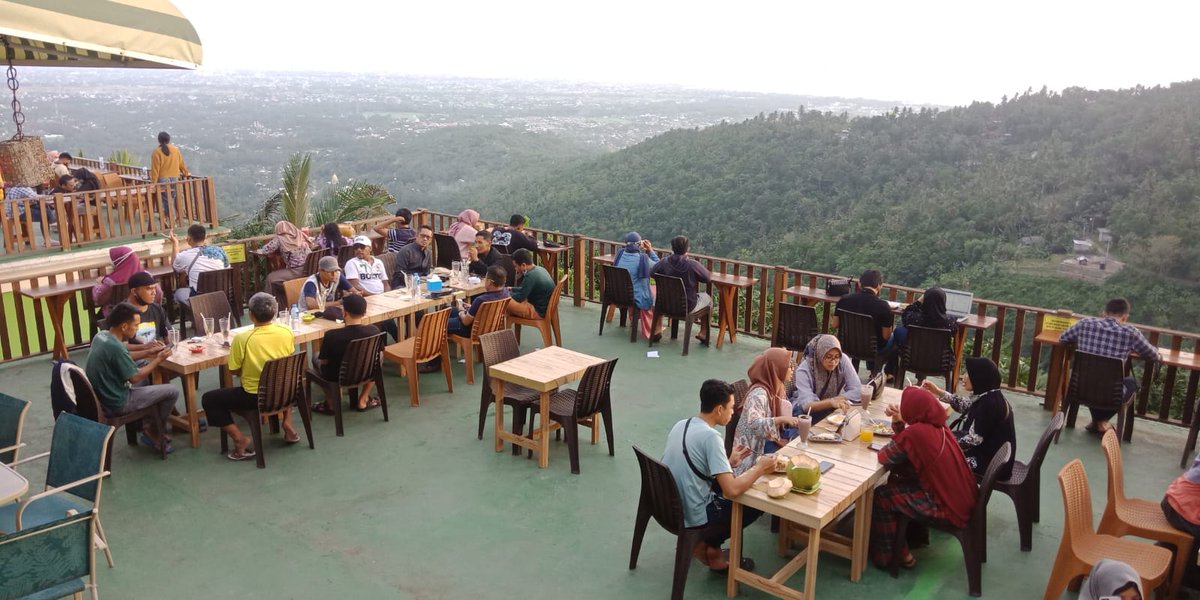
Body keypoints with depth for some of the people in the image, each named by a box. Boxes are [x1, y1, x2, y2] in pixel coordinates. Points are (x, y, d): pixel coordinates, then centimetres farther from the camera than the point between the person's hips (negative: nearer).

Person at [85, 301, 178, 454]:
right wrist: (158, 360, -8)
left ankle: (147, 425, 27)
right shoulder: (115, 347, -29)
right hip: (116, 403, -9)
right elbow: (134, 378, -18)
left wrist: (147, 353, 8)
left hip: (100, 397, 9)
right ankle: (152, 431, 17)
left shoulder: (101, 336, -1)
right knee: (172, 391, -3)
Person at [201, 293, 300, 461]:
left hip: (254, 397, -4)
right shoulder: (287, 332, -9)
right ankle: (287, 424, 23)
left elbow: (234, 371, -7)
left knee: (209, 399, 13)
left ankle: (241, 441, 1)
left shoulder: (242, 338, -20)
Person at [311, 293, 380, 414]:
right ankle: (363, 400, 29)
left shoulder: (332, 336, -29)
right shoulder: (374, 331, -20)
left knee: (316, 358, 29)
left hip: (337, 378, -2)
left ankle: (332, 403, 28)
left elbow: (324, 361, -12)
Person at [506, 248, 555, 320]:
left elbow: (519, 298, -15)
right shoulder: (540, 269, 6)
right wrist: (512, 289, 18)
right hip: (545, 308, 10)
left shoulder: (531, 276, -23)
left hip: (539, 312, -10)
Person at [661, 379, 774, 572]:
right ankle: (706, 546, 13)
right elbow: (732, 490, -26)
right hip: (691, 516, -8)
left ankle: (706, 544, 18)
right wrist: (759, 469, -12)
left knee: (719, 482, 26)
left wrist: (728, 462, 16)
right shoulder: (711, 436, -22)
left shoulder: (680, 425, 3)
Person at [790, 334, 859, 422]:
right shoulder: (804, 370, -25)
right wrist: (831, 402, -54)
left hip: (833, 409, 3)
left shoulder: (843, 360, -17)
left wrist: (835, 400, -30)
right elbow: (807, 405, -36)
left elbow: (857, 391, -18)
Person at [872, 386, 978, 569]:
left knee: (881, 496, 3)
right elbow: (910, 444, 14)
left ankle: (886, 556, 17)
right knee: (897, 480, 20)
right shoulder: (938, 426, 1)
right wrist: (898, 423, -3)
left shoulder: (915, 432, -25)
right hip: (965, 500, 8)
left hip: (950, 509, -8)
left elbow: (884, 458, -15)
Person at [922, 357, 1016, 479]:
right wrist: (937, 391, 14)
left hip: (991, 462, -9)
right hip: (990, 453, 9)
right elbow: (963, 404, 19)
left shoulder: (989, 402, -26)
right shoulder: (988, 396, 2)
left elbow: (974, 439, -25)